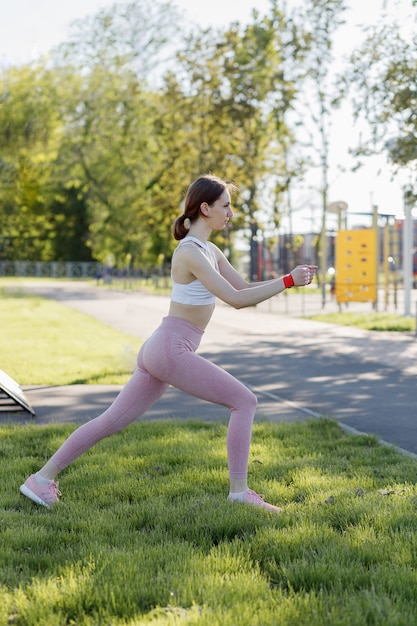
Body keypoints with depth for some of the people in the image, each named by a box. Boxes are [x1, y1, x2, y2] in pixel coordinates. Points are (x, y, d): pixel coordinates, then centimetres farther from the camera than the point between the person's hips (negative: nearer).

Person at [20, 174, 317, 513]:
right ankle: (239, 491, -3)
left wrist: (289, 278, 4)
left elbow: (245, 287, 17)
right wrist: (287, 281, -18)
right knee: (244, 401, -6)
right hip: (171, 349, -10)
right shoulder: (190, 252, -15)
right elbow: (236, 299, -21)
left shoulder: (209, 251, 15)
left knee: (114, 420, 12)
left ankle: (43, 478, 17)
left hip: (160, 350, 10)